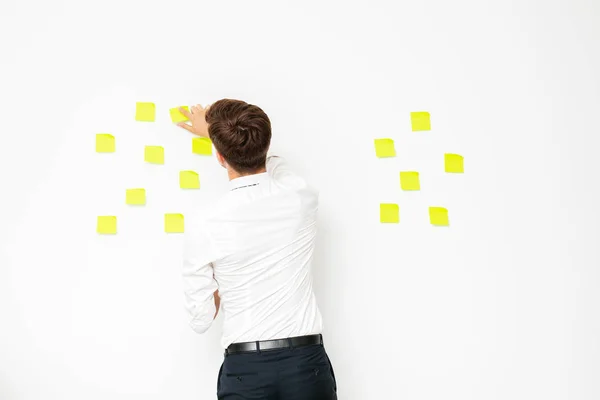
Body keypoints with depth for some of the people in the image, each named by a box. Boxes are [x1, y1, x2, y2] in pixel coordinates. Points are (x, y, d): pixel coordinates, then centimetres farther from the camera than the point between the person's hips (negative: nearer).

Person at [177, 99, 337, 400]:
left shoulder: (203, 226, -11)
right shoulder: (302, 199, -3)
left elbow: (201, 319, -3)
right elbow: (270, 162, 21)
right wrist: (214, 131, 36)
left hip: (245, 369, -2)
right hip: (307, 364, 2)